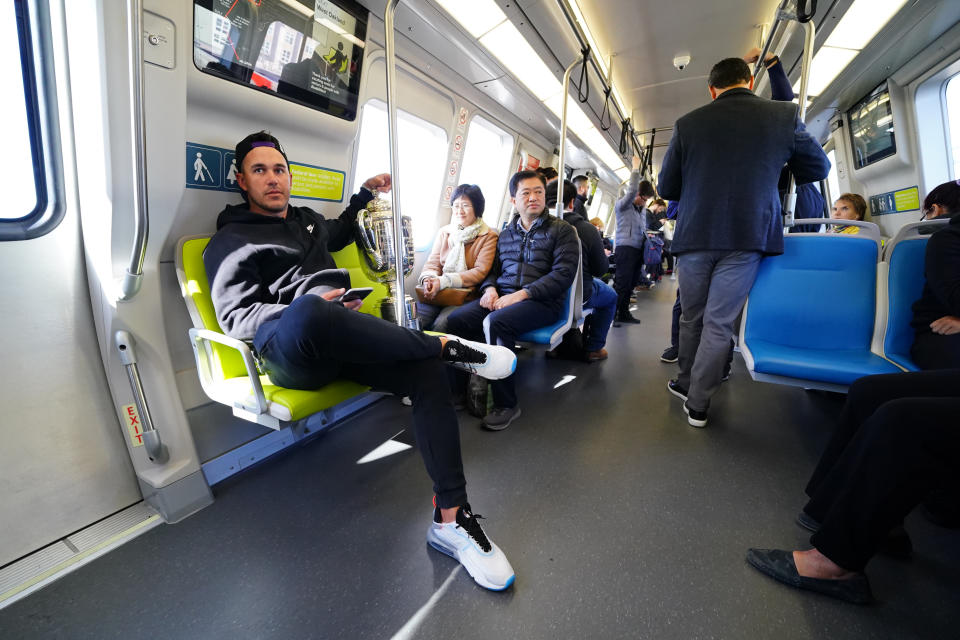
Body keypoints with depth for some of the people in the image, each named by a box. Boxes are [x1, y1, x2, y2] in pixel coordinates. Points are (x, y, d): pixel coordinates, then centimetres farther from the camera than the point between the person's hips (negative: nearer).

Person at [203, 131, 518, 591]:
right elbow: (236, 318, -3)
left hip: (338, 342, 6)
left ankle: (449, 521, -18)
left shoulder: (308, 220, 28)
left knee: (427, 373, -22)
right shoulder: (230, 242, 9)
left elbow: (338, 234, 52)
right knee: (307, 314, -44)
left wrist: (364, 195, 41)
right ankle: (447, 345, -29)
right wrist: (306, 310, -19)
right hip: (286, 351, -5)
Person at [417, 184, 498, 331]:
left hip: (465, 296, -3)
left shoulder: (488, 236, 2)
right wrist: (429, 279, -12)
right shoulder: (444, 232, 16)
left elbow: (480, 272, -7)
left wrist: (443, 281, -17)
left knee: (440, 324, -29)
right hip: (438, 294, 4)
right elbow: (432, 263, 13)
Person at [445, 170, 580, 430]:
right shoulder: (506, 233, 22)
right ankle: (460, 388, -10)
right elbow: (493, 268, 22)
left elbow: (563, 274, -7)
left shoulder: (561, 230, 6)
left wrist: (521, 294, -17)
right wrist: (490, 288, -3)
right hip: (502, 296, 5)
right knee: (456, 319, -22)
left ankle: (506, 404, -21)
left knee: (496, 322, -35)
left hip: (541, 302, -4)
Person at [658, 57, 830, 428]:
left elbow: (667, 188, 6)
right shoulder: (784, 115, 4)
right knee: (719, 323, 3)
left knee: (692, 317, 15)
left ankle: (686, 383, 28)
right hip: (748, 237, 0)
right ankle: (697, 403, 9)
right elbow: (819, 168, 16)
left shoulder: (687, 123, 2)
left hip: (696, 236, 1)